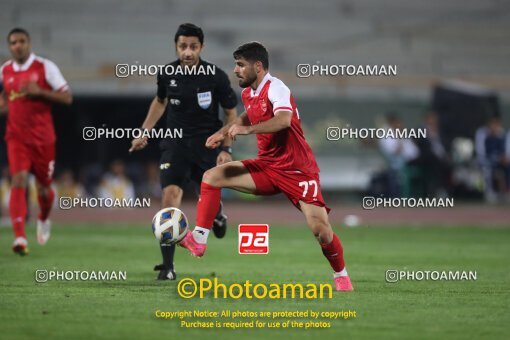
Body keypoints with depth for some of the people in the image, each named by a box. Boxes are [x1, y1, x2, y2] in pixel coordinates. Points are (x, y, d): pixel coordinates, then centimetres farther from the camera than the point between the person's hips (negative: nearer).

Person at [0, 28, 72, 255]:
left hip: (42, 138, -1)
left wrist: (39, 92, -19)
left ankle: (44, 219, 44)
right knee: (19, 181, -18)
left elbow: (67, 98, -7)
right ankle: (20, 237, -25)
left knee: (43, 187, 10)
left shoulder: (45, 67, -5)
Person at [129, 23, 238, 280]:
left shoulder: (216, 77, -12)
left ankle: (217, 215, 50)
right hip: (176, 142, 1)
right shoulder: (167, 74, -4)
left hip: (207, 143, -1)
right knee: (170, 195, -16)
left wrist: (226, 149, -10)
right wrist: (144, 132, 13)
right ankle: (167, 265, -15)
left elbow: (231, 113, -2)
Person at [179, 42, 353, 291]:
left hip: (298, 171, -7)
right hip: (266, 166, 7)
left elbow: (284, 120, -39)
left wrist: (247, 130, -46)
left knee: (320, 230, -17)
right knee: (212, 176, -6)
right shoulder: (248, 94, 7)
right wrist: (224, 132, 18)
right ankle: (198, 240, -4)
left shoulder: (276, 88, -18)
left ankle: (341, 275, 8)